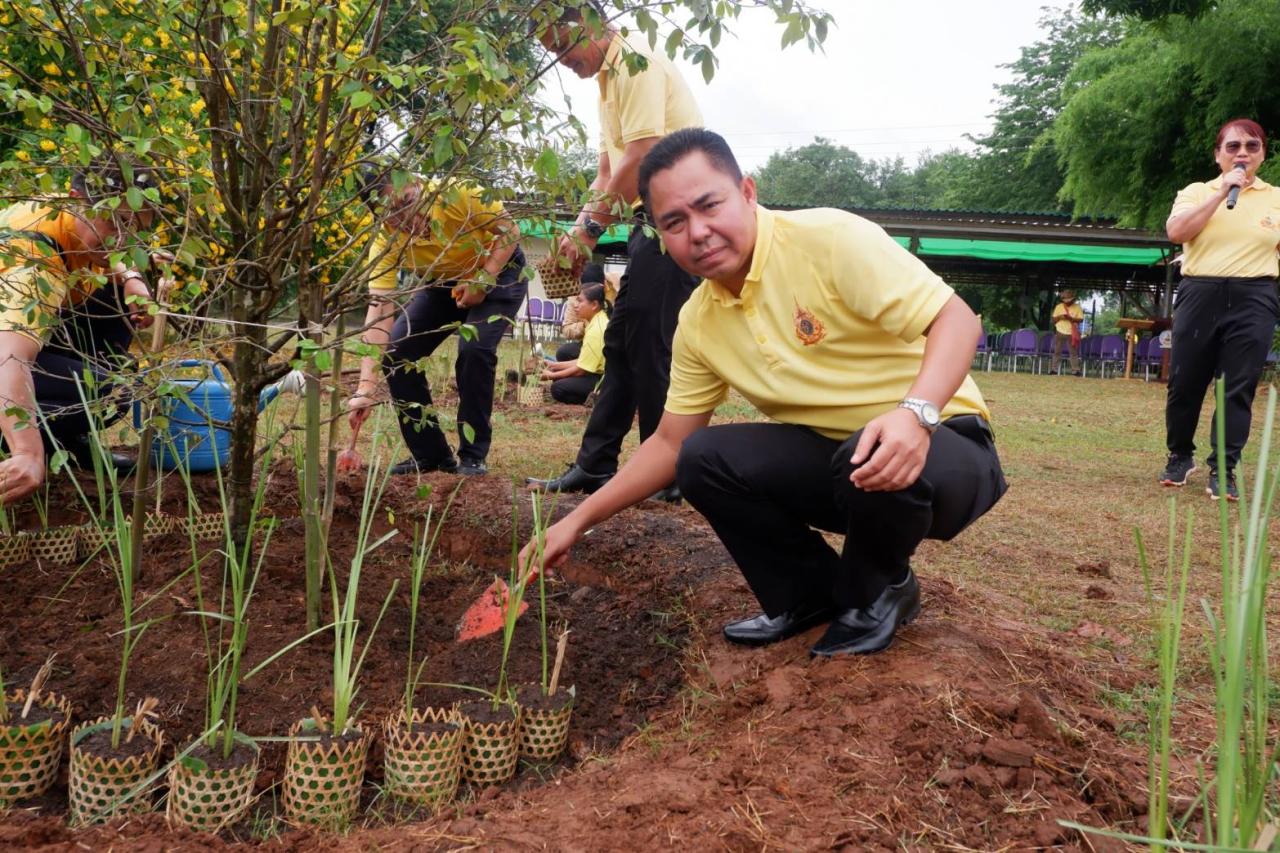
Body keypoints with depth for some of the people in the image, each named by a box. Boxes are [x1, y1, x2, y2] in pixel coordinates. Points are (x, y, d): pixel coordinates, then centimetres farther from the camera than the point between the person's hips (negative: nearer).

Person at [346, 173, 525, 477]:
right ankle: (430, 453, 3)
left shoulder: (456, 193, -33)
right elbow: (378, 311, -33)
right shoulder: (385, 242, -26)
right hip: (443, 283, 4)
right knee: (395, 354, -11)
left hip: (500, 272, -3)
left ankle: (474, 455, -11)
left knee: (474, 348, -28)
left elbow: (509, 230, -19)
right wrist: (366, 388, -40)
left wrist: (482, 281, -31)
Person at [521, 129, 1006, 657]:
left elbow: (957, 318, -22)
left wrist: (916, 413, -41)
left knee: (872, 457, -38)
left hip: (941, 443, -5)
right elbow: (670, 444, 7)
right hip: (830, 458, 5)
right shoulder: (697, 323, 0)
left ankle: (877, 592, -3)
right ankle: (814, 594, 7)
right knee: (703, 458, -13)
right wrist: (579, 520, 2)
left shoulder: (830, 238, -19)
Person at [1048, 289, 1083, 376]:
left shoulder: (1077, 308, -1)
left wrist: (1071, 318, -20)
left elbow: (1081, 320, -6)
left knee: (1074, 352, -2)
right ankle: (1054, 369, 8)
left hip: (1071, 334, -2)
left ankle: (1075, 370, -1)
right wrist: (1059, 317, -13)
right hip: (1060, 333, 2)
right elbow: (1054, 320, 7)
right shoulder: (1059, 307, 5)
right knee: (1057, 352, 4)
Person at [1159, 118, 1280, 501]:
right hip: (1200, 294, 0)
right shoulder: (1196, 192, 7)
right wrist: (1222, 192, -14)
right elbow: (1176, 231, -12)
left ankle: (1223, 470, 3)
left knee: (1238, 389, -3)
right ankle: (1180, 456, 23)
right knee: (1184, 383, 4)